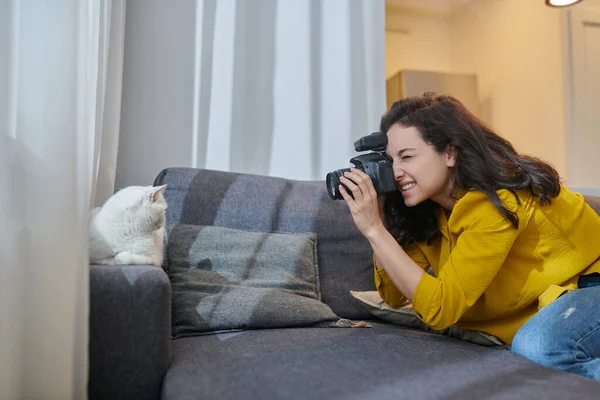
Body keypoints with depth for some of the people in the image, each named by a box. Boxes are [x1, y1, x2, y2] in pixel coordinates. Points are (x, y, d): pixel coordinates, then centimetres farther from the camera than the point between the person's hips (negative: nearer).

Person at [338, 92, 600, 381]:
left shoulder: (497, 202, -28)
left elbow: (438, 309, -31)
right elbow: (395, 296, -6)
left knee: (536, 345, -32)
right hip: (540, 301, 8)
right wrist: (377, 221, -16)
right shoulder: (429, 210, -7)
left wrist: (374, 229, -33)